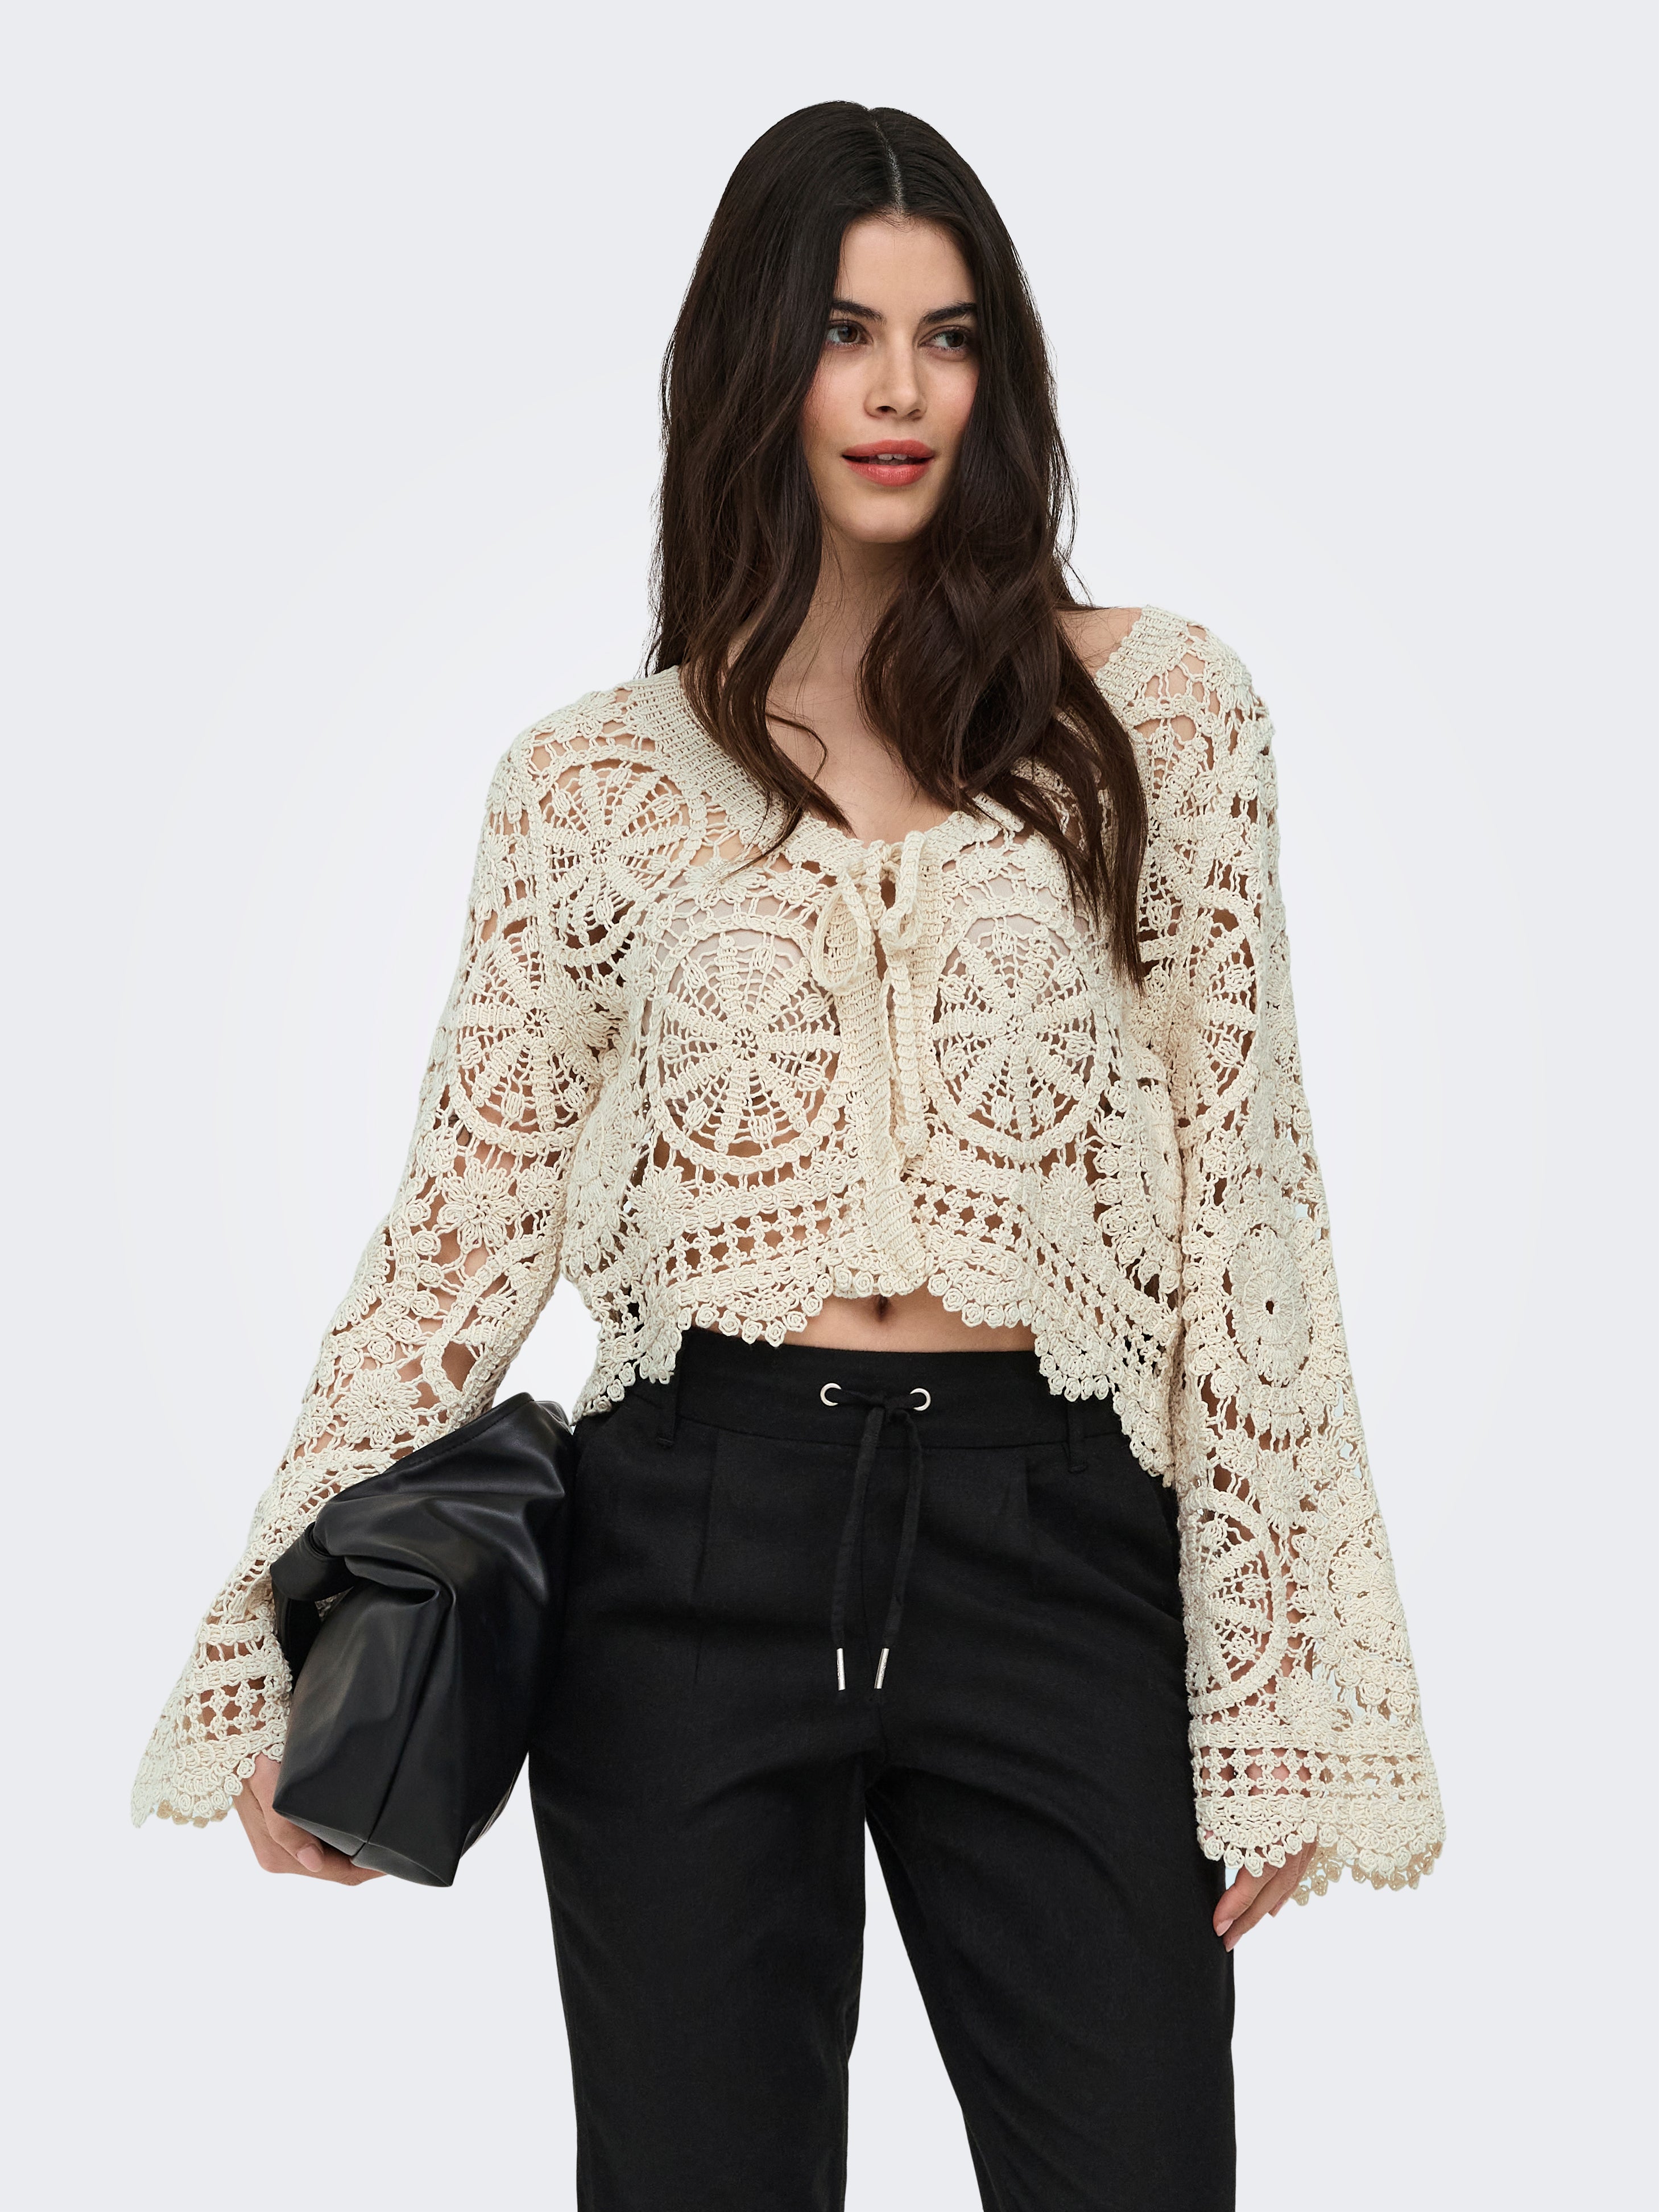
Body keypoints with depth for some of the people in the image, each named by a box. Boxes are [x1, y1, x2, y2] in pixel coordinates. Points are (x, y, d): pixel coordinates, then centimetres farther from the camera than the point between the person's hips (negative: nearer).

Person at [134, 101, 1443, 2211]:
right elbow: (462, 1224, 6)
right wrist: (289, 1673, 1)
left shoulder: (1154, 711, 3)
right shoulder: (594, 777, 6)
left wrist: (1280, 1691, -2)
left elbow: (1245, 1201, 2)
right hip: (697, 1541, 1)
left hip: (1049, 1542, 0)